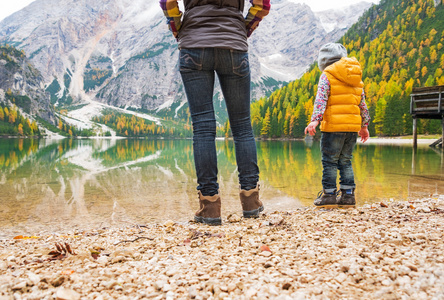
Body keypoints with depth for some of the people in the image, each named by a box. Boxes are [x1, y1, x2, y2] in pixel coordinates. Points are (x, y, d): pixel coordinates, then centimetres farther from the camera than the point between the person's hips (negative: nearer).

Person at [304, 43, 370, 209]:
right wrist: (364, 125, 25)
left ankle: (329, 195, 5)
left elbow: (321, 99, -16)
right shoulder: (357, 77, 17)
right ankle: (348, 195, 14)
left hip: (334, 126, -6)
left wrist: (315, 120, -23)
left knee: (330, 161, 2)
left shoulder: (327, 75, -2)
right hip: (353, 126, 6)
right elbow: (362, 103, 20)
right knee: (345, 161, 14)